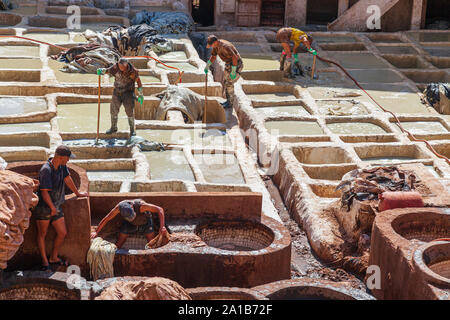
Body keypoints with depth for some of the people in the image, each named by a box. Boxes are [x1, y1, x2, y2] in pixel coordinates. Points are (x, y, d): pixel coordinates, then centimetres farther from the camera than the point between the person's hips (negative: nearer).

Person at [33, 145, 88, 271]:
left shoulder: (61, 165, 1)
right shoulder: (46, 170, -22)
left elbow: (67, 179, 17)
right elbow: (44, 192, -21)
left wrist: (77, 193, 27)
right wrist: (52, 208, -13)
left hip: (56, 207, 8)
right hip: (43, 207, -7)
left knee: (62, 233, 6)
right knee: (42, 234, 6)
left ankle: (53, 258, 22)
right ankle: (44, 261, 17)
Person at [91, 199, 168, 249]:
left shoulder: (140, 205, -44)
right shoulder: (119, 207, -36)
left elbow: (160, 210, -42)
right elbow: (106, 219, -23)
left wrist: (162, 226, -51)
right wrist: (96, 232, -23)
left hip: (145, 221, -2)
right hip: (129, 224, 2)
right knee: (118, 244, 0)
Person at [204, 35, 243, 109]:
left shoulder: (225, 46, -32)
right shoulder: (216, 45, -3)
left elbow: (235, 58, -34)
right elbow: (213, 56, 13)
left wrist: (233, 72, -33)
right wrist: (207, 66, 6)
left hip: (236, 65, -10)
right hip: (229, 64, 10)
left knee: (229, 83, -12)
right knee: (225, 83, 11)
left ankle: (230, 103, -2)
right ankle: (228, 101, 22)